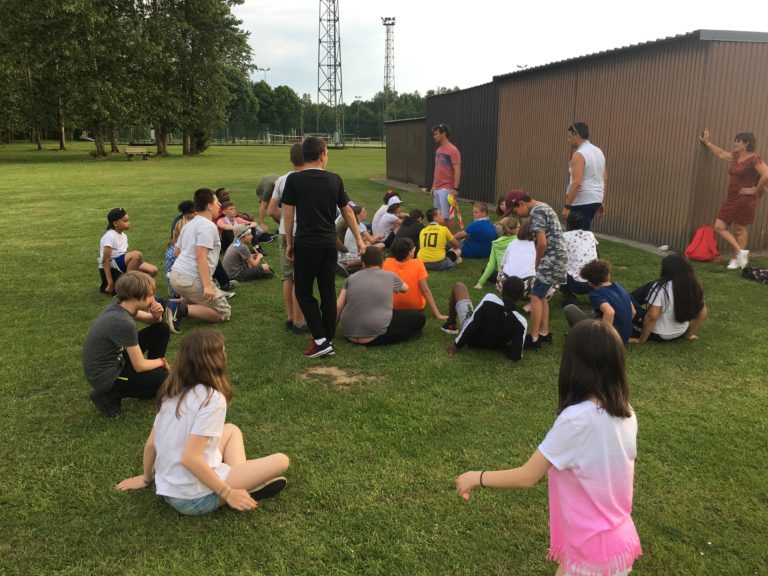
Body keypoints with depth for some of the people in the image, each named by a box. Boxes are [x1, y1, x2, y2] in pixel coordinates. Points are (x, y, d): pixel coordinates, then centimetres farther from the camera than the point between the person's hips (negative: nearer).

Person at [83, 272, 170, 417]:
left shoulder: (118, 306, -6)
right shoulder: (123, 322, -31)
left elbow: (153, 322, 12)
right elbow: (139, 366, -22)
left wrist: (156, 315, -12)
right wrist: (162, 362, -2)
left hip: (113, 359, 9)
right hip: (104, 376, -9)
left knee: (162, 329, 4)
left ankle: (152, 375, 18)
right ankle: (110, 395, 0)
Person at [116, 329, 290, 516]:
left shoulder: (171, 392, 3)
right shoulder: (212, 398, -20)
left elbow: (150, 444, 10)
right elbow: (190, 458, -25)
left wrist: (147, 478, 27)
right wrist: (227, 494, -17)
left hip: (167, 489, 8)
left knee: (231, 430, 20)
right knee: (281, 461, -2)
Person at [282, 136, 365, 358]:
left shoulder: (294, 180, -5)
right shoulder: (334, 179, 4)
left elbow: (288, 214, -3)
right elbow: (347, 211, 11)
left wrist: (289, 244, 7)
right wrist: (359, 239, 19)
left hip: (306, 243, -3)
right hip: (329, 243, 4)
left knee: (304, 292, 6)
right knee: (328, 291, 11)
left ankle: (320, 340, -2)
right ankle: (328, 341, 16)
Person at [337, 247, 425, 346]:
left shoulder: (351, 278, 8)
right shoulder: (390, 276, 6)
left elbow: (338, 306, 3)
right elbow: (406, 288, 27)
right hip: (374, 335, -5)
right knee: (418, 317, 10)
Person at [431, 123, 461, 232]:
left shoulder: (452, 150, -11)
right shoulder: (438, 150, 14)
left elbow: (457, 171, -16)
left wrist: (455, 189, -21)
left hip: (447, 189, -8)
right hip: (437, 189, 8)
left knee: (447, 216, -5)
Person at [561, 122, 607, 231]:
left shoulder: (579, 154, -15)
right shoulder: (598, 151, 12)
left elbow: (576, 183, -23)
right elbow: (605, 179, 16)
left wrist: (567, 206, -21)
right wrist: (602, 202, 21)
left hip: (581, 202, -9)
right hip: (595, 200, 9)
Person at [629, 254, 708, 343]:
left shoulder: (660, 288, -27)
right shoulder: (695, 287, -8)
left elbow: (652, 316, -32)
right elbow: (702, 314, 1)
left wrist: (641, 340, -20)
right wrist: (688, 334, 13)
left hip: (657, 335, -7)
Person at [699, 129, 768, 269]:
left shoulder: (755, 159, -14)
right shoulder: (735, 156, 11)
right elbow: (721, 154, 30)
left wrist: (755, 190, -17)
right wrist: (707, 142, 33)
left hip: (745, 200, -9)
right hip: (731, 198, 9)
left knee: (739, 230, 0)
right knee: (719, 227, 4)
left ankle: (737, 259, 11)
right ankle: (741, 252, 11)